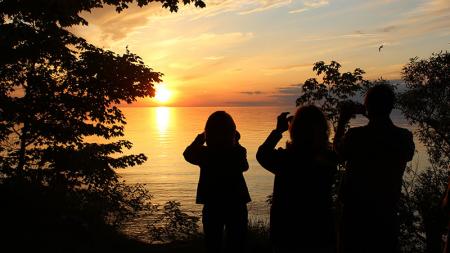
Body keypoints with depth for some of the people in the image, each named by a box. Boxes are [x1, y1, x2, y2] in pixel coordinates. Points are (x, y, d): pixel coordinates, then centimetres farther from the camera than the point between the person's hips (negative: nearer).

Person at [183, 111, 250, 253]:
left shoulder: (203, 153, -14)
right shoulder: (238, 152, -15)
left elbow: (188, 153, 10)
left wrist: (201, 137, 11)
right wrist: (235, 142, 7)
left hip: (212, 207, 1)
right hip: (236, 206, 0)